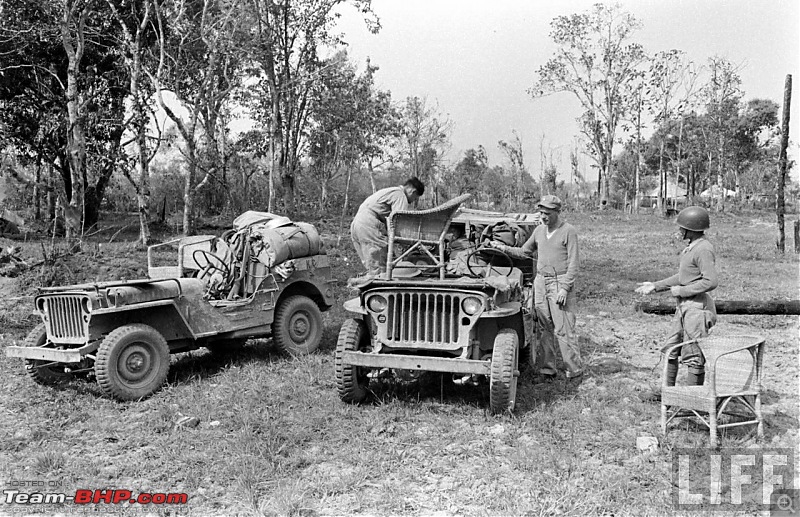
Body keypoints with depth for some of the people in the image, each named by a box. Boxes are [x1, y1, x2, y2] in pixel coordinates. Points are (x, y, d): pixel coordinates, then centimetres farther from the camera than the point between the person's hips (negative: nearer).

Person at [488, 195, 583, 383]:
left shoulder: (569, 231, -7)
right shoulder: (539, 230, 11)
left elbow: (574, 264, -10)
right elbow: (524, 252, 21)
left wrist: (564, 289, -17)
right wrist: (504, 248, 7)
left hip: (560, 282, -6)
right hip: (540, 281, 6)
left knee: (564, 329, -6)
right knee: (545, 328, 7)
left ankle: (575, 370, 4)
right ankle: (548, 369, 14)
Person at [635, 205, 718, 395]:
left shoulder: (704, 249, -18)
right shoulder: (690, 247, 12)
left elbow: (710, 282, -25)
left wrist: (681, 290, -18)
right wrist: (655, 286, 17)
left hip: (697, 307, -10)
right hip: (684, 307, 10)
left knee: (694, 356, -1)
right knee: (671, 349, 15)